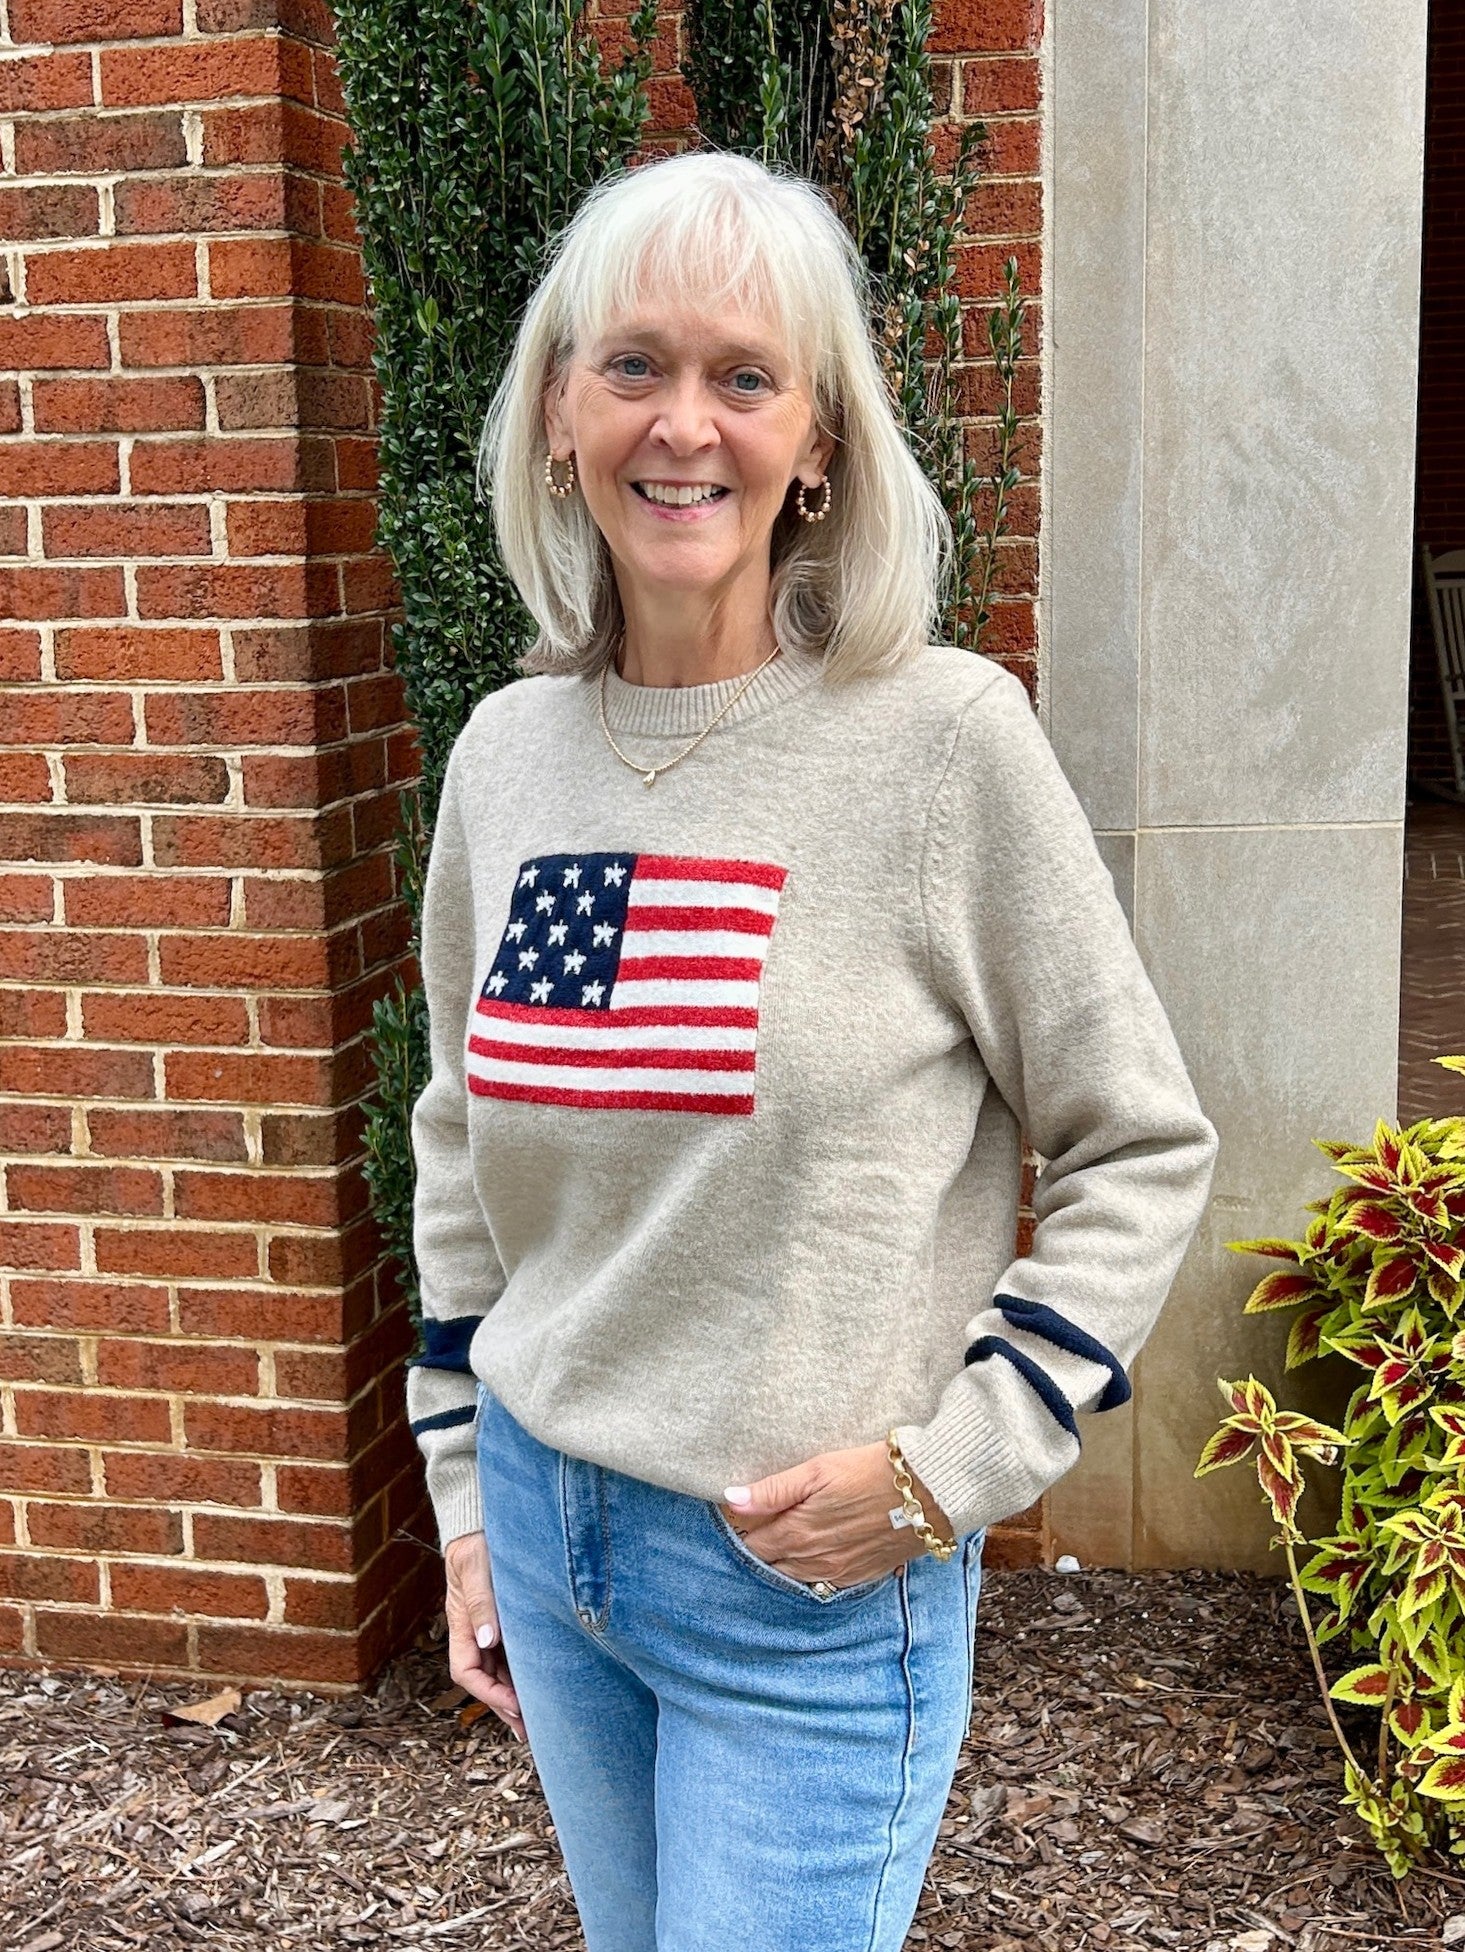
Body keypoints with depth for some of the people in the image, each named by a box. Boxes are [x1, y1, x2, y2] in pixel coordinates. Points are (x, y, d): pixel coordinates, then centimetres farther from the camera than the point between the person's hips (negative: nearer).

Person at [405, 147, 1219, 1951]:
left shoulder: (941, 734, -15)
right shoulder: (509, 749, -1)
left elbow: (1141, 1152, -8)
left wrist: (947, 1464, -13)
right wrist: (467, 1494, 12)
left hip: (817, 1586, -4)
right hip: (547, 1539, 5)